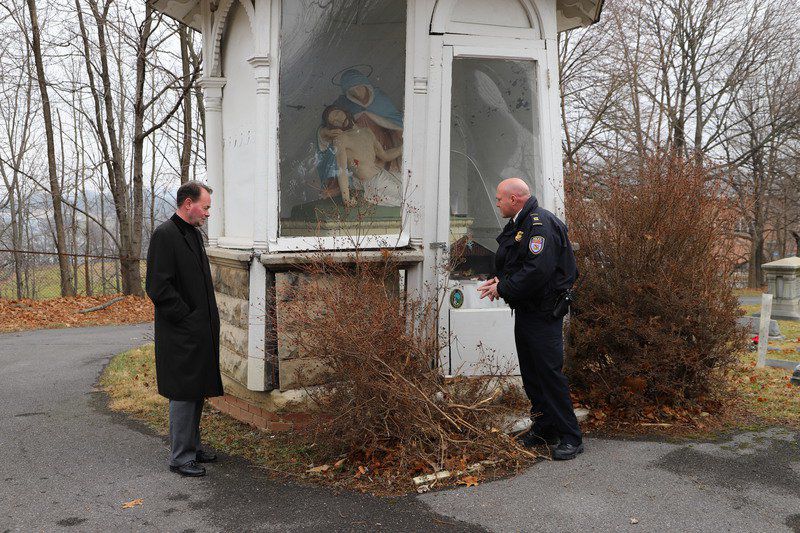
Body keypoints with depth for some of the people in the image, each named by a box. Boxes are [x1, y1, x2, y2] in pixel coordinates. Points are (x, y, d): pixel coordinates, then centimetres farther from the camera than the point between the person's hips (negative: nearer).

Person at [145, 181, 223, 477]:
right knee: (183, 394, -2)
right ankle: (180, 457, 9)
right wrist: (186, 317, -16)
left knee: (197, 392, 16)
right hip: (180, 334, -9)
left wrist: (209, 318, 14)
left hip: (200, 332, 9)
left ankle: (192, 447, 29)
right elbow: (158, 287, -20)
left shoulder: (194, 233, 14)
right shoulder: (164, 235, -15)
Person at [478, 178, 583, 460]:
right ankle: (544, 427, 27)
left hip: (543, 313, -10)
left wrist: (503, 288, -18)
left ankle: (570, 438, 0)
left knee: (549, 371, -8)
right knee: (530, 372, 15)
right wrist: (499, 281, 3)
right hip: (525, 310, 10)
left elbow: (537, 271, -28)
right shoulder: (518, 224, 16)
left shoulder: (541, 224, -18)